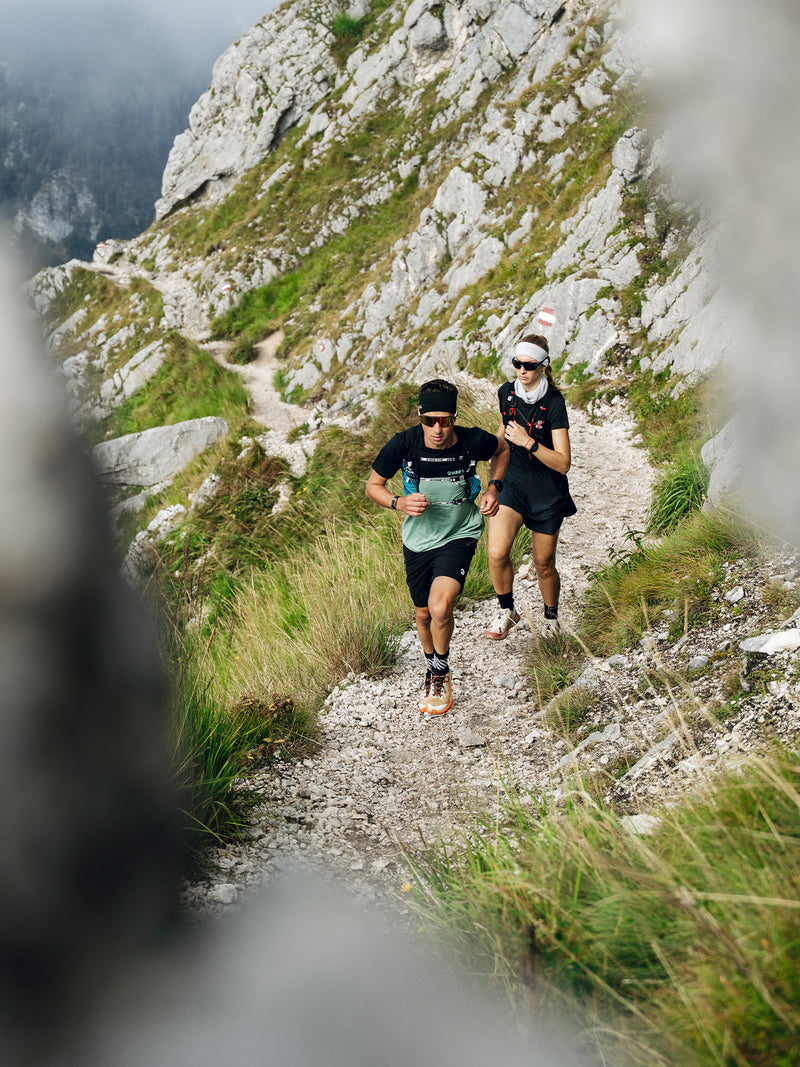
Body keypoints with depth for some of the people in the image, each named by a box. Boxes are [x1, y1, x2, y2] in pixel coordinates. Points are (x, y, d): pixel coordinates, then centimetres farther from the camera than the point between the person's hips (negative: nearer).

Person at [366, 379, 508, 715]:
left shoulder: (473, 441, -19)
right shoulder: (403, 444, -20)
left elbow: (502, 449, 7)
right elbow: (372, 486, -5)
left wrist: (494, 488, -7)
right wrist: (400, 502, -24)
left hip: (459, 536, -2)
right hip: (418, 539, 2)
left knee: (440, 607, -22)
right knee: (424, 614, 16)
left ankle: (442, 673, 5)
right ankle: (431, 668, 46)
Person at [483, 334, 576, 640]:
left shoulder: (554, 403, -16)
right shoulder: (506, 393, -2)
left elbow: (563, 463, -19)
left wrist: (528, 442, -29)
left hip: (546, 490, -3)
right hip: (512, 483, 3)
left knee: (544, 565, 8)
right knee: (496, 552, -19)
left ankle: (551, 618, 35)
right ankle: (507, 610, 5)